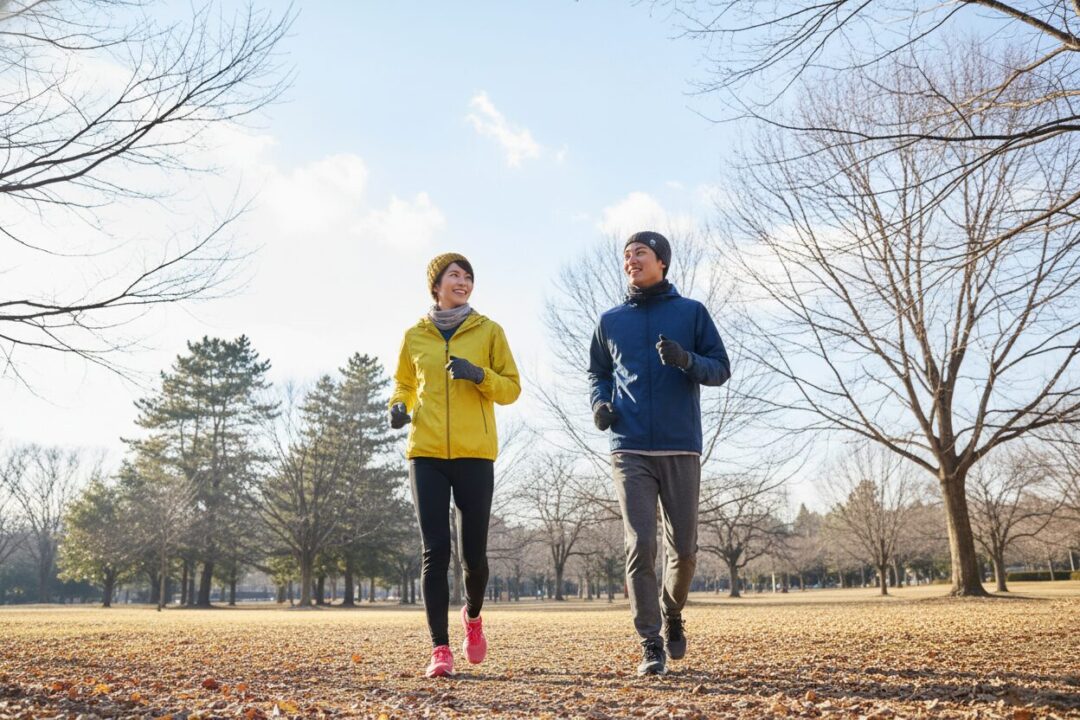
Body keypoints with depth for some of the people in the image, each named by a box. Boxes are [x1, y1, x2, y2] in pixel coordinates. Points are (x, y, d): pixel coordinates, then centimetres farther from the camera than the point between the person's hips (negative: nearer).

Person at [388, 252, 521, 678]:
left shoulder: (489, 331, 6)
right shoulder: (414, 335, 10)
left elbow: (511, 388, 6)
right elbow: (403, 383, 23)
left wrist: (478, 375, -13)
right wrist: (399, 406, 1)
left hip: (475, 454, -1)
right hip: (426, 453, 1)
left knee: (473, 553, 3)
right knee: (435, 551, -4)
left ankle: (472, 616, 35)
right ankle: (440, 649, 3)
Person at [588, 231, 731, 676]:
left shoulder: (692, 312, 7)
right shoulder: (610, 320, 13)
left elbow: (721, 369, 4)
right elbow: (597, 373, 22)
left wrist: (687, 360, -16)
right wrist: (599, 401, 1)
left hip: (681, 449, 0)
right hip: (630, 450, 1)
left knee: (683, 549, 6)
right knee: (640, 547, -7)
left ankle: (672, 614, 35)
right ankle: (651, 646, 2)